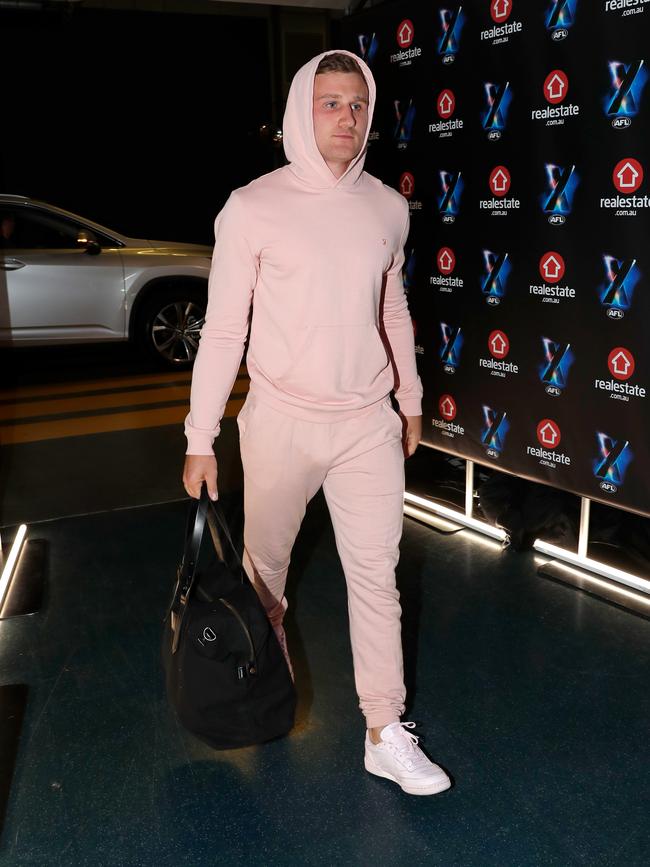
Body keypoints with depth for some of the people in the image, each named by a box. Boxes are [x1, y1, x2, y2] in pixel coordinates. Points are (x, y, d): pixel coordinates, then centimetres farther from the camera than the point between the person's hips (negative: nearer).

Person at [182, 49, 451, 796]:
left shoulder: (388, 207, 3)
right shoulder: (252, 208, -9)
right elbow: (223, 329, -8)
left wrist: (411, 398, 19)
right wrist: (201, 439, -8)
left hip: (369, 424, 3)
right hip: (282, 422, -2)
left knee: (376, 574, 3)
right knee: (264, 565, 16)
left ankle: (386, 734, 15)